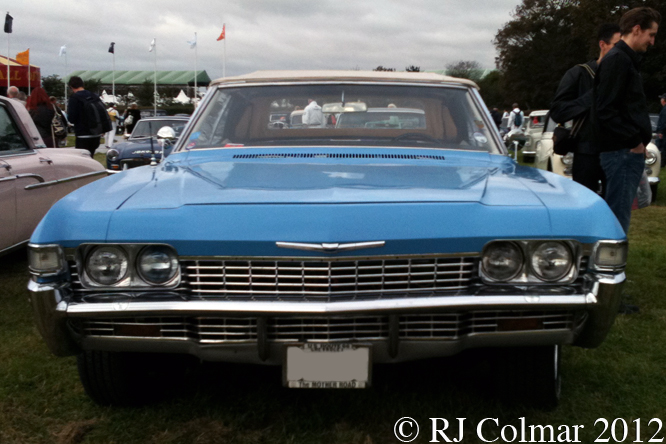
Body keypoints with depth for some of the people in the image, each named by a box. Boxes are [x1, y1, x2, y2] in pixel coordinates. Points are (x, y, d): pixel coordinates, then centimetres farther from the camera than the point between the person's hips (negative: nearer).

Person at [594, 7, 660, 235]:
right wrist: (634, 141, -15)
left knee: (617, 216, 14)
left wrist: (639, 140, 8)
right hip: (622, 153, -10)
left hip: (628, 151, 10)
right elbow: (605, 111, -19)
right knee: (618, 219, -7)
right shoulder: (617, 60, -11)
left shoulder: (626, 59, 19)